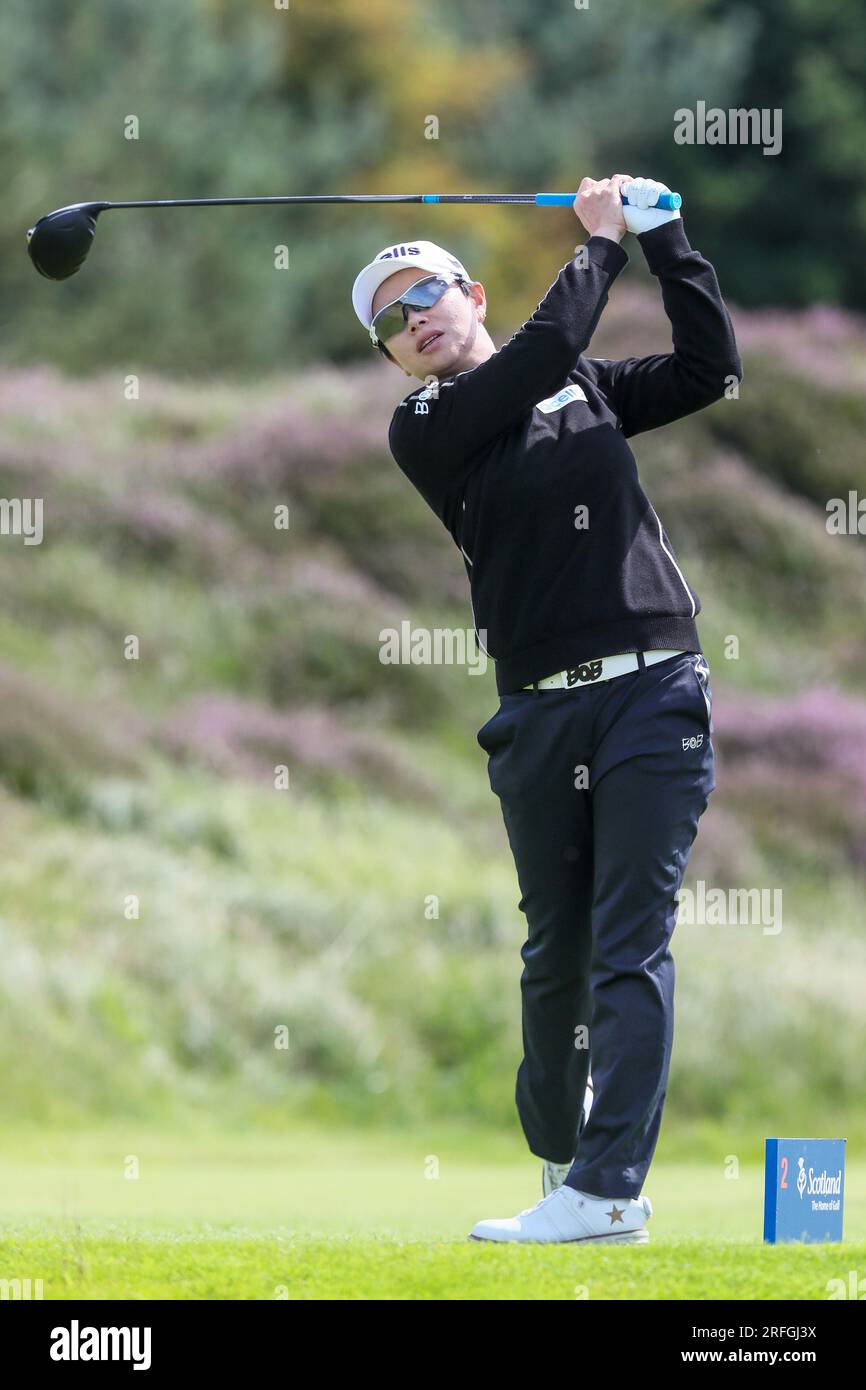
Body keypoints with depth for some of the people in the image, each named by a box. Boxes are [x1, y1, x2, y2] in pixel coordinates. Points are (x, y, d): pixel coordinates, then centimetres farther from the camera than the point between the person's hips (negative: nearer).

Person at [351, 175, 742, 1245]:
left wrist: (663, 238, 9)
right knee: (556, 951, 5)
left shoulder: (588, 390, 17)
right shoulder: (424, 433, 4)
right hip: (540, 712, 0)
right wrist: (601, 240, 3)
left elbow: (710, 367, 13)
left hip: (652, 691, 0)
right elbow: (545, 349, -8)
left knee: (631, 945, -10)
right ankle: (558, 1155, 22)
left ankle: (607, 1189, -17)